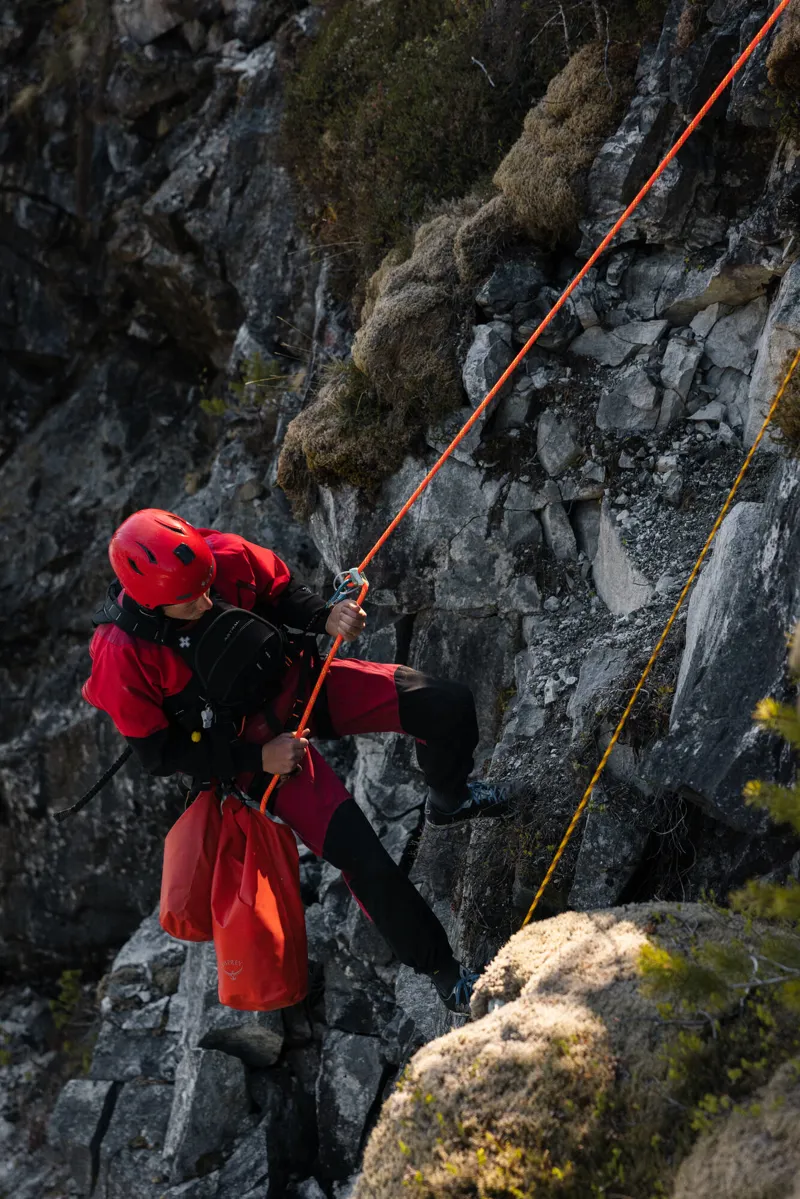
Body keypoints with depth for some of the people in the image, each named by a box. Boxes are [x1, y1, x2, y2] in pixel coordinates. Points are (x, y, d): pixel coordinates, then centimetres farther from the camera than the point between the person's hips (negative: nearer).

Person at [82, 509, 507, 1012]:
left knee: (450, 705, -7)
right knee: (363, 859, -14)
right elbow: (158, 754, -16)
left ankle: (449, 801, 29)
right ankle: (443, 970, 10)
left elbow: (283, 593, 4)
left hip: (301, 678, 4)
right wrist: (257, 759, -19)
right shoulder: (122, 652, -27)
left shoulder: (225, 556, -18)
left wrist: (325, 619, -17)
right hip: (254, 743, -4)